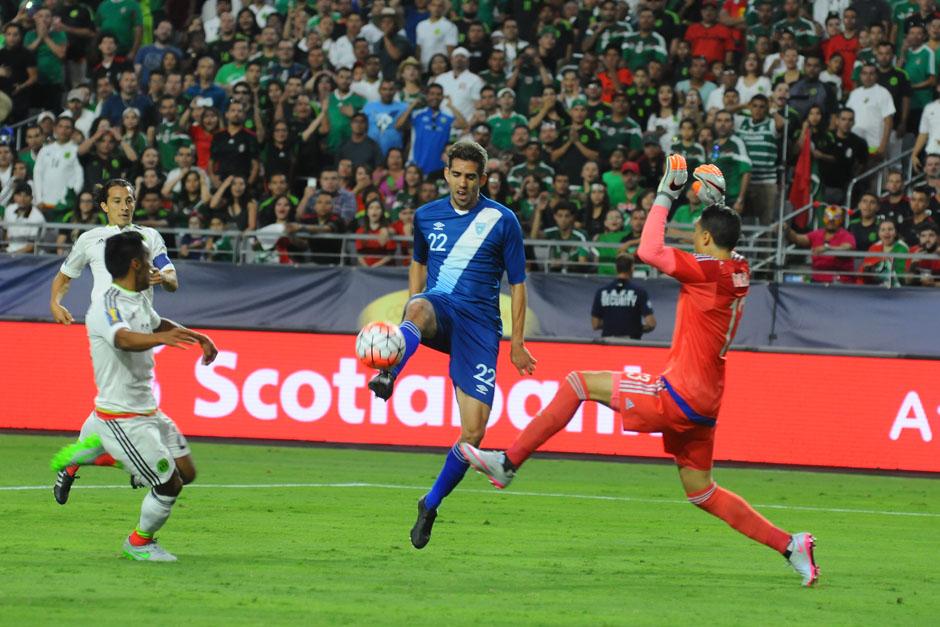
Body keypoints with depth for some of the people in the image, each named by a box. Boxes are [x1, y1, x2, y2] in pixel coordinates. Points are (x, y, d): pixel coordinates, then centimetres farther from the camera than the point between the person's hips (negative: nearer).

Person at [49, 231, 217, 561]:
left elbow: (157, 323, 33)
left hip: (147, 411, 9)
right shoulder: (106, 305, -20)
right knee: (169, 485, -8)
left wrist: (198, 337, 24)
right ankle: (140, 543, 19)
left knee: (186, 472, 11)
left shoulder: (139, 300, 9)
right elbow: (125, 339, -42)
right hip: (121, 418, -9)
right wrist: (161, 338, -60)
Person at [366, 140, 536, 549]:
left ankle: (431, 505, 10)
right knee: (419, 308, -41)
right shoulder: (426, 216, 12)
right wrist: (413, 311, 21)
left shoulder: (502, 221, 3)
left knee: (474, 432, -10)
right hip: (438, 308, 1)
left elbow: (517, 282, 7)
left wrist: (517, 343, 4)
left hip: (479, 322, -1)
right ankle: (386, 375, -66)